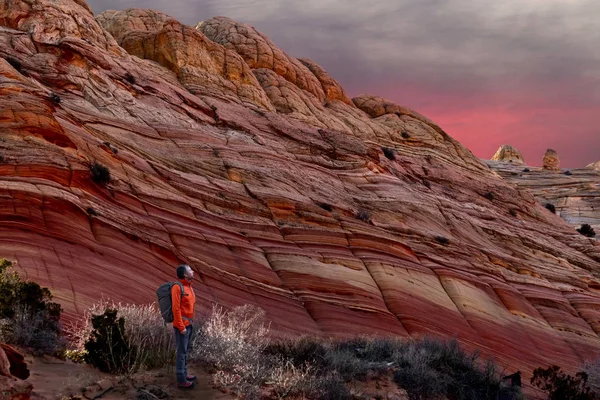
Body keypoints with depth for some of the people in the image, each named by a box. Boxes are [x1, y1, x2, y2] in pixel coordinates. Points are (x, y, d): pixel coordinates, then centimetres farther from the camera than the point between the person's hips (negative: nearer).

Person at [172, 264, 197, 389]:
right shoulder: (177, 287, -17)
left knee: (186, 350, 16)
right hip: (182, 325, -9)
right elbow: (176, 309, -19)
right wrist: (181, 327, -19)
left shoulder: (189, 286, 10)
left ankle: (184, 373, 26)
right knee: (182, 352, -4)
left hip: (189, 323, 9)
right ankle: (181, 380, 0)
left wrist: (191, 322, 16)